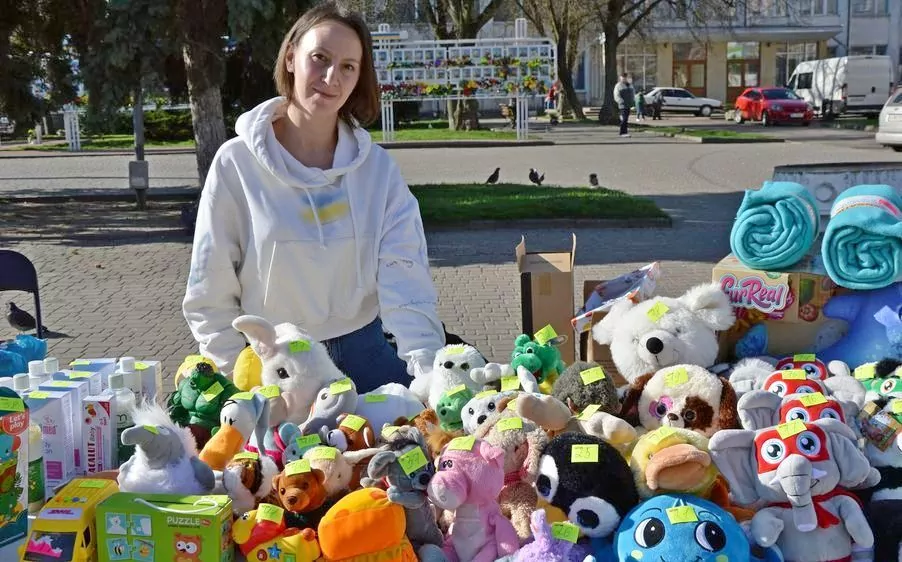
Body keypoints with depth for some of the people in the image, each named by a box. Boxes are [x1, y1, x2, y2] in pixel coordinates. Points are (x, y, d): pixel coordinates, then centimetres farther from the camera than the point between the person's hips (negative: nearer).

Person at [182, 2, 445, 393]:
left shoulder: (378, 167, -3)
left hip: (363, 357, 2)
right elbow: (210, 298, -5)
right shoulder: (237, 163, -9)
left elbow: (404, 278, -12)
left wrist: (427, 366, -27)